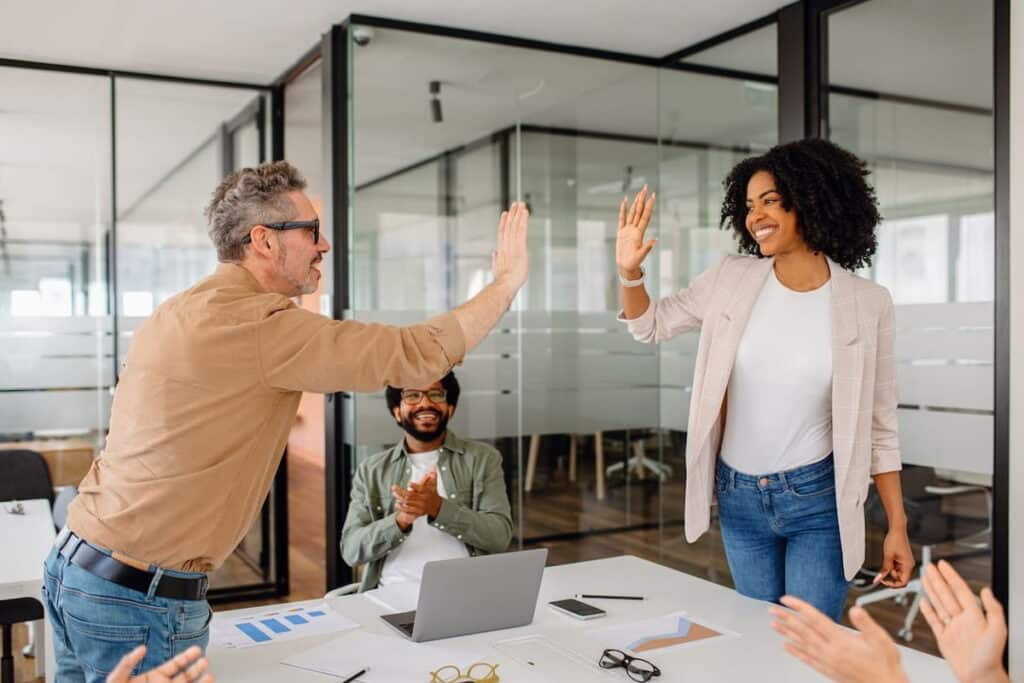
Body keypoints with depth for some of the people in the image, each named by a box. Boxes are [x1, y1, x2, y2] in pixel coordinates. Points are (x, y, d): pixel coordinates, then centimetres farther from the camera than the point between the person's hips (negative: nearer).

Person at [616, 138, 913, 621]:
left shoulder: (867, 303, -9)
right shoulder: (732, 279, -5)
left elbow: (880, 423, -2)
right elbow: (651, 326, 8)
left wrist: (897, 525, -1)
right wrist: (629, 273, -11)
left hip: (817, 501, -3)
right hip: (739, 498, 3)